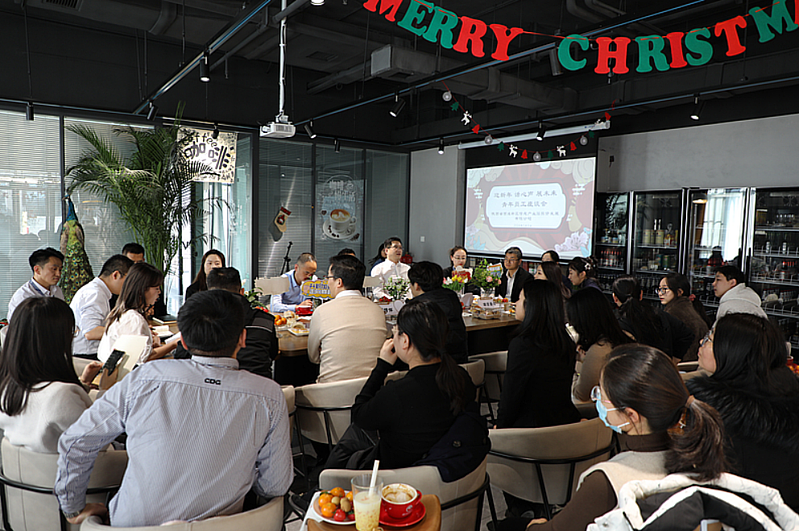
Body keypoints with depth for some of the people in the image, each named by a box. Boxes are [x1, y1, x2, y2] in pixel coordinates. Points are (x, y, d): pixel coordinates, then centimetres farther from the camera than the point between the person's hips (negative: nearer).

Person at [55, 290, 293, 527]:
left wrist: (73, 508, 12)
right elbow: (275, 486, -7)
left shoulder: (144, 380, -15)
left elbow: (75, 442, -3)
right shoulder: (269, 397, -16)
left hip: (132, 522, 2)